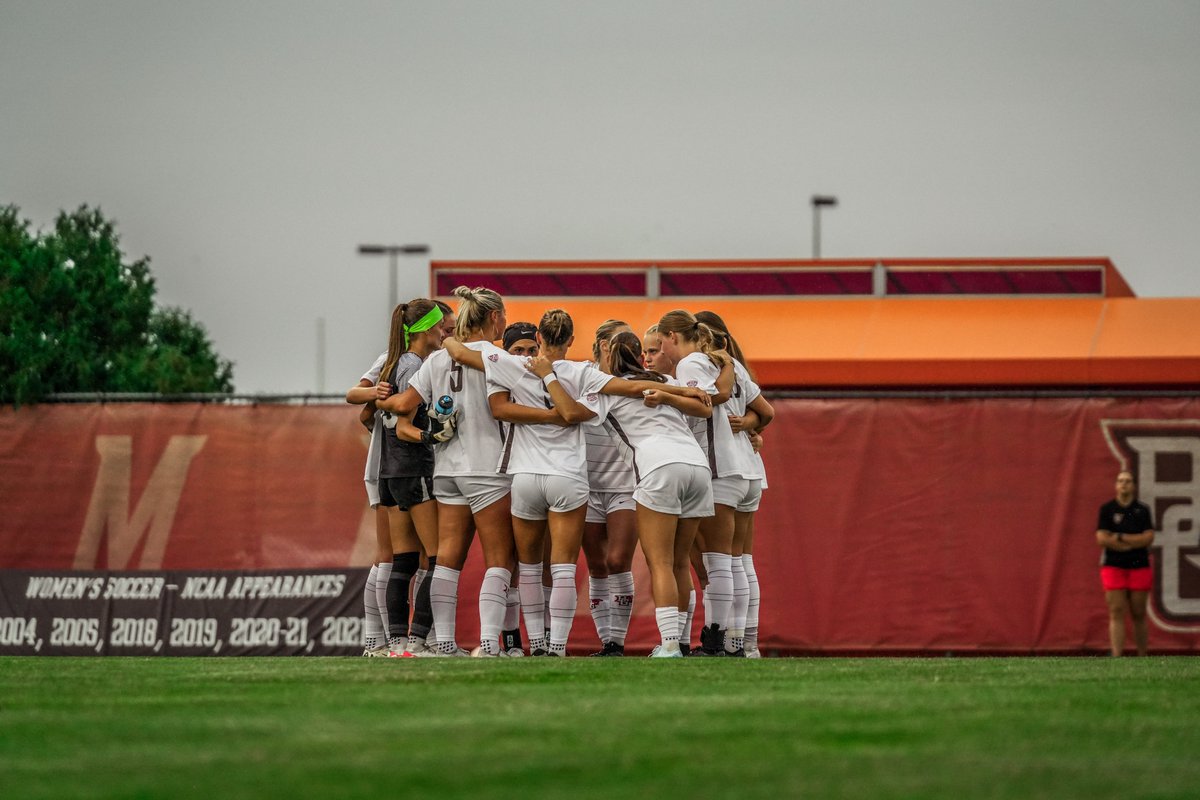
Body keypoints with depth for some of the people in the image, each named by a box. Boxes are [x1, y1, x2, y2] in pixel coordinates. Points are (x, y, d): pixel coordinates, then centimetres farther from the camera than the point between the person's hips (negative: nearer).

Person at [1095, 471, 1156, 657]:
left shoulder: (1143, 510, 6)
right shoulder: (1107, 509, 4)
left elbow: (1148, 538, -5)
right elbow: (1102, 538, -7)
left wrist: (1120, 538, -10)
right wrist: (1134, 542, -7)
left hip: (1139, 567, 1)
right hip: (1113, 566, -1)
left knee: (1138, 614, 6)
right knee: (1116, 613, -8)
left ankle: (1142, 657, 14)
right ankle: (1117, 657, -13)